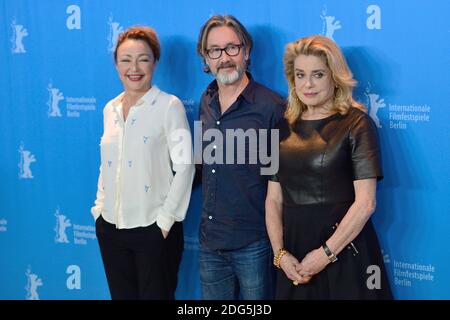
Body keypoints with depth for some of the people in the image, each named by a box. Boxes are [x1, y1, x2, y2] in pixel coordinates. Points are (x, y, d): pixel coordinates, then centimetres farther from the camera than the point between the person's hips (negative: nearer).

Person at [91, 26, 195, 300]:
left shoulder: (169, 106, -9)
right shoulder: (110, 109, 8)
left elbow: (184, 166, -12)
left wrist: (166, 219, -14)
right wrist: (100, 209, 8)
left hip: (153, 229, -5)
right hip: (110, 227, 5)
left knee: (156, 295, 6)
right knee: (121, 295, 14)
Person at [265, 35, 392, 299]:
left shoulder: (356, 124, -6)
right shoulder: (285, 128, 8)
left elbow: (365, 203, -12)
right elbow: (274, 199, 6)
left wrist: (326, 253, -14)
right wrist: (280, 253, -5)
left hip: (345, 253, -4)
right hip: (294, 251, 4)